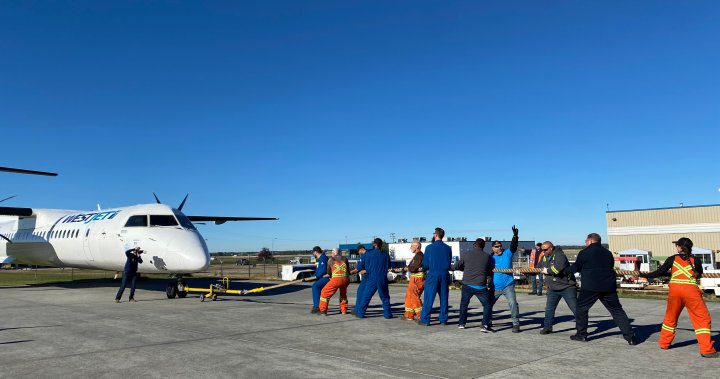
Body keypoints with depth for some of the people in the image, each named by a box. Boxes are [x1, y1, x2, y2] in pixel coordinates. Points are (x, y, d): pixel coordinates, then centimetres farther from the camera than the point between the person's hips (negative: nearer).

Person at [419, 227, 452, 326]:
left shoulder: (429, 247, -6)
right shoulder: (448, 248, 4)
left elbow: (425, 263, -1)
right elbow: (449, 263, 11)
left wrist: (424, 269, 20)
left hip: (432, 275, -3)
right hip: (444, 275, 3)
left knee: (428, 298, 1)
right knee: (444, 298, 9)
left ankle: (424, 319, 3)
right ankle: (443, 319, 13)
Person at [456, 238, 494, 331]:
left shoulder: (466, 254, -1)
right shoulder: (487, 256, -1)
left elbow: (457, 266, 10)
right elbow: (490, 271, 9)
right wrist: (490, 283, 26)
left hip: (467, 285, 2)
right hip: (481, 286, -1)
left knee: (464, 303, 22)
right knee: (487, 305, 11)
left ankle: (461, 323, 25)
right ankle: (485, 325, -2)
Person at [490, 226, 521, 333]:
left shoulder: (507, 253, -1)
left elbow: (513, 246, -18)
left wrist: (515, 235, -33)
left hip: (508, 285, -3)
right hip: (494, 287, 3)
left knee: (513, 303, -18)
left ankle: (516, 324, -8)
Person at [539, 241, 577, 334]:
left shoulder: (559, 255, -19)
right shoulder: (544, 257, 6)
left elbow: (559, 267, -36)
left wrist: (547, 270, -21)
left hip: (567, 287, -7)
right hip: (553, 288, 7)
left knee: (575, 309, -1)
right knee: (549, 309, 8)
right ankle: (547, 327, 18)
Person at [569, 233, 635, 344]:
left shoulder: (584, 253, 0)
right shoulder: (608, 253, 14)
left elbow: (575, 268, 9)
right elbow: (611, 267, 21)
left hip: (590, 287, -4)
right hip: (608, 287, 5)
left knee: (581, 308, 11)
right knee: (617, 311, 10)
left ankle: (581, 334, 12)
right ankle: (630, 336, 6)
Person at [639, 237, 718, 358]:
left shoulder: (672, 259, 4)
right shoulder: (696, 261, 4)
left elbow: (659, 273, 4)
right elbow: (699, 275, 21)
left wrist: (643, 275, 17)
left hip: (674, 289, 2)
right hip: (691, 290, -2)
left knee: (670, 317, 19)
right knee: (703, 319, 4)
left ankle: (664, 343, 27)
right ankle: (706, 350, -1)